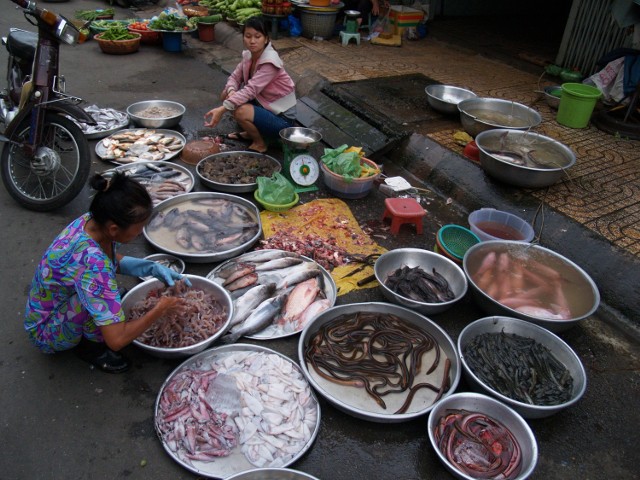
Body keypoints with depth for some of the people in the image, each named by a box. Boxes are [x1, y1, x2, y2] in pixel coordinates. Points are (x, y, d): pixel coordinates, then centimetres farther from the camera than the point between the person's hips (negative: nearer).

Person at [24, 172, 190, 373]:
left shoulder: (92, 221, -16)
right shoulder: (92, 264, -39)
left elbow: (114, 260, 8)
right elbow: (117, 339, -36)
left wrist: (154, 268, -6)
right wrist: (160, 309, -23)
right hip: (45, 333, -8)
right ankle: (88, 345, 0)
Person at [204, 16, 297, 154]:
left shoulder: (270, 61, -24)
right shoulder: (249, 55, -1)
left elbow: (251, 90, -32)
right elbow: (235, 77, 4)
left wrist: (222, 109, -39)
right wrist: (231, 91, -21)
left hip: (282, 118, -8)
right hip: (264, 105, 8)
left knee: (240, 111, -30)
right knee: (226, 95, 2)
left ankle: (259, 144, -2)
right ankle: (249, 133, 17)